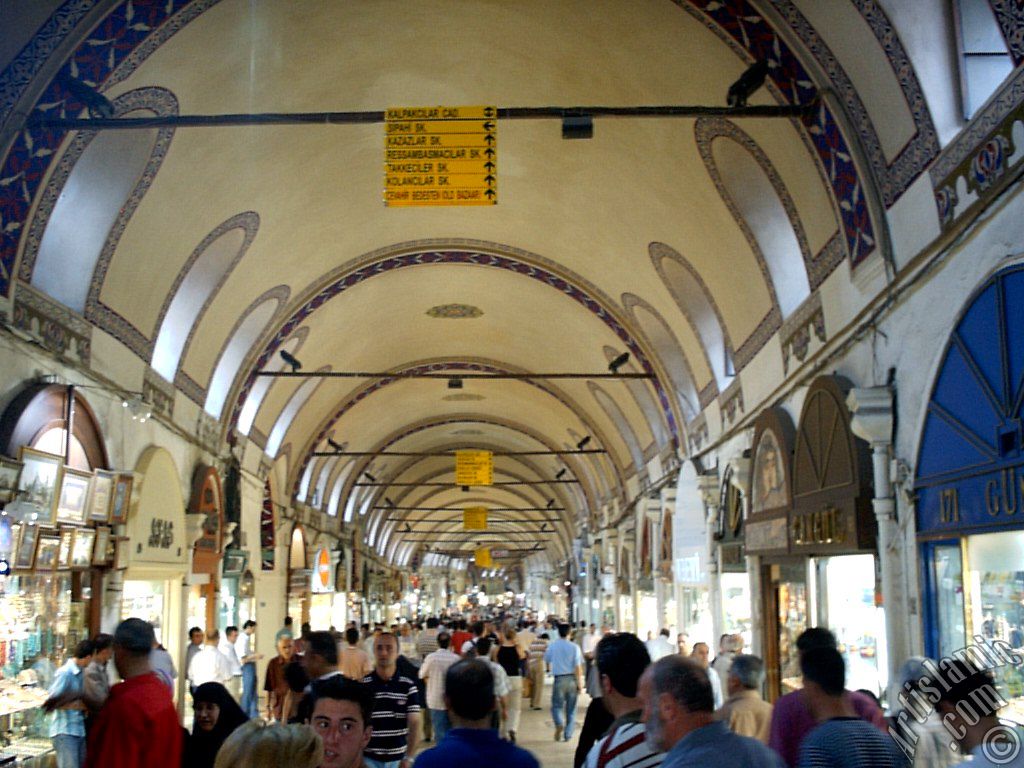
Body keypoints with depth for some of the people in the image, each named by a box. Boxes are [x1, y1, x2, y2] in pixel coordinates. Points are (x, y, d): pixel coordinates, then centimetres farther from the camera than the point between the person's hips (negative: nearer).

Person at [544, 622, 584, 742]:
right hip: (572, 678, 0)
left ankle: (559, 724, -19)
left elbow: (547, 661, 15)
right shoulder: (574, 647, -5)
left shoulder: (552, 646, 0)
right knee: (571, 708, 11)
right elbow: (578, 666, -8)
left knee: (557, 705, 8)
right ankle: (568, 734, 11)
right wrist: (580, 683, -4)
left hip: (559, 679, 0)